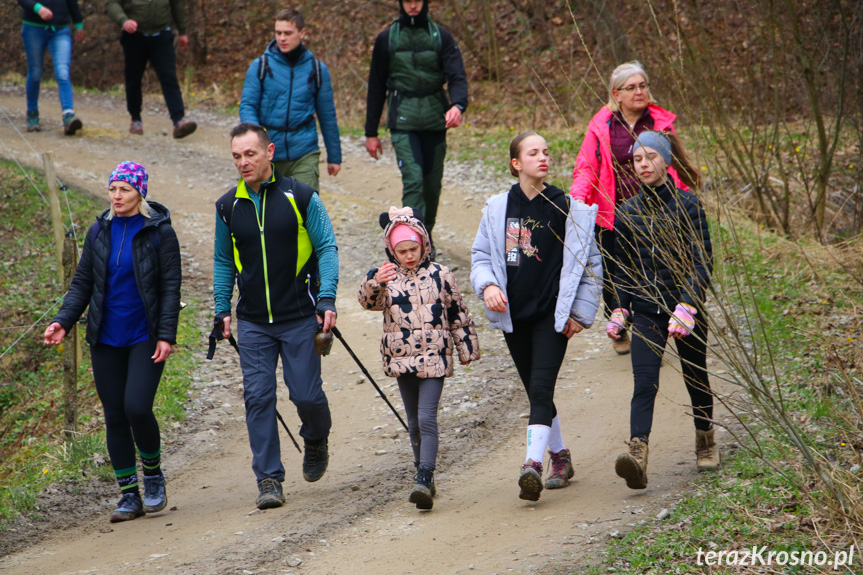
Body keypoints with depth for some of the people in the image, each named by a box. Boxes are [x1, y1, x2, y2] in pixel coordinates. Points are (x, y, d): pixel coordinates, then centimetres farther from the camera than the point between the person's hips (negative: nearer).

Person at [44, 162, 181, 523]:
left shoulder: (159, 232, -5)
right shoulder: (100, 231, 6)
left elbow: (171, 287, -5)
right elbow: (83, 283, 10)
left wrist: (166, 336, -13)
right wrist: (63, 321, -3)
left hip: (145, 338, -4)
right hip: (106, 340, 4)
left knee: (137, 408, -17)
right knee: (114, 416, 3)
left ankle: (153, 474, 9)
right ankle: (129, 495, 12)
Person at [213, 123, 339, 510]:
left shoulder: (301, 197, -4)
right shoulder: (228, 207, 5)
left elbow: (326, 247, -1)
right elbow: (223, 261, 16)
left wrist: (327, 298, -12)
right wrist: (221, 309, 8)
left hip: (300, 318, -2)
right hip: (253, 322, 2)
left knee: (306, 395, -2)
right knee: (258, 397, -6)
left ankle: (316, 441, 32)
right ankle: (268, 479, -1)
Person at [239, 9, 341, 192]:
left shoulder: (316, 69, 4)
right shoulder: (260, 66, 1)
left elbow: (327, 116, 10)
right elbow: (247, 106, -1)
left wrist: (334, 157, 14)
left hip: (303, 154, -1)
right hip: (269, 154, 1)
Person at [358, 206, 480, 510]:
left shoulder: (439, 275, 1)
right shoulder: (387, 278, 3)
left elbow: (458, 314, 8)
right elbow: (368, 300, -16)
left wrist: (467, 349, 11)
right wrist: (376, 283, -37)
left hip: (434, 358, -3)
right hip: (402, 360, 3)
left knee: (427, 418, -15)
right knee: (413, 422, 12)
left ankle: (424, 479, -23)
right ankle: (424, 472, 25)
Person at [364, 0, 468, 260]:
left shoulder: (441, 37, 5)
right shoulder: (386, 39, 5)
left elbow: (457, 76, -4)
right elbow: (376, 87, 11)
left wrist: (457, 105, -27)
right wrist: (371, 133, 10)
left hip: (434, 121, 2)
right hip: (403, 122, -2)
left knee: (432, 185, 7)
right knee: (413, 180, -16)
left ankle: (426, 236, 28)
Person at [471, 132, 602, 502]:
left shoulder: (569, 209, -2)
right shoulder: (498, 208, 3)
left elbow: (590, 263, 5)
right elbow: (480, 255, 10)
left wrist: (580, 312, 0)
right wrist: (487, 285, -11)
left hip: (553, 315, -3)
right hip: (514, 316, 3)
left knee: (541, 389, -16)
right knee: (536, 392, 11)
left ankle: (533, 464, -24)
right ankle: (560, 457, 28)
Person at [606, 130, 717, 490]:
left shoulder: (687, 206, -6)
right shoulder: (627, 213, 5)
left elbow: (702, 262, -9)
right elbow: (623, 267, 14)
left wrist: (687, 305, -20)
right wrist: (619, 310, 5)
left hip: (685, 304, -2)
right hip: (646, 311, 2)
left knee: (695, 377, 13)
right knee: (644, 383, -14)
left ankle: (706, 442, 36)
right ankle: (637, 453, -29)